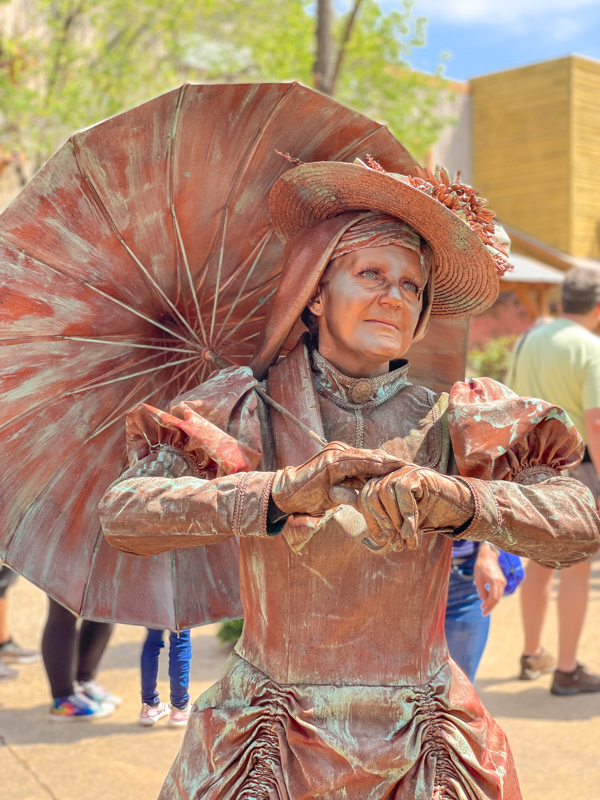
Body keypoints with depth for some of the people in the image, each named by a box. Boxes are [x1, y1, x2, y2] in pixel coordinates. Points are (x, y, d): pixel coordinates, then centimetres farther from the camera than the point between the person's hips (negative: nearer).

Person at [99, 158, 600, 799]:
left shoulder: (450, 420, -4)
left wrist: (454, 498, -34)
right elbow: (120, 514, -20)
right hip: (269, 746, -1)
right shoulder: (249, 406, -7)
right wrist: (281, 492, -34)